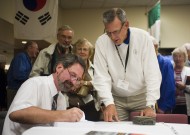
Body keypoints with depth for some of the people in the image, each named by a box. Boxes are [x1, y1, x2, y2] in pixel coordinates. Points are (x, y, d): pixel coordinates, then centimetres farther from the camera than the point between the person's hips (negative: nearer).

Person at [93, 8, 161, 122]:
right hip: (116, 98, 1)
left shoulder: (143, 37, -15)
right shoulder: (101, 42, -12)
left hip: (142, 96, 0)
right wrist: (109, 103, -25)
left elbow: (153, 73, -16)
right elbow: (101, 76, -13)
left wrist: (150, 105, -23)